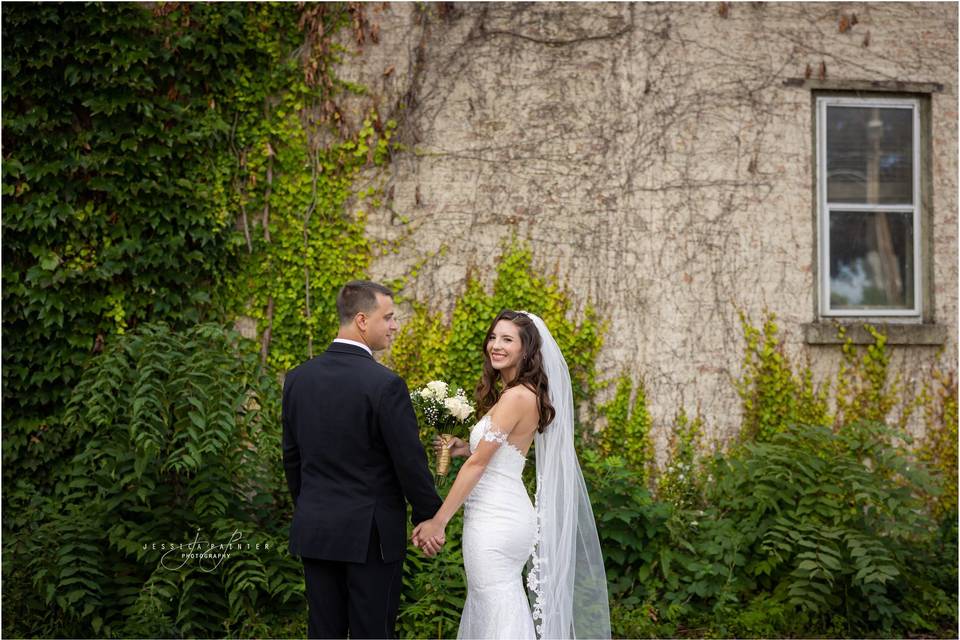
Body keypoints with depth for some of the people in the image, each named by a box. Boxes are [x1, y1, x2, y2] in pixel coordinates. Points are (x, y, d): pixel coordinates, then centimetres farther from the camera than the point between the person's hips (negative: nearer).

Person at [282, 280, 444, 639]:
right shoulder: (385, 384, -16)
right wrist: (429, 518, 1)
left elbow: (291, 456, 12)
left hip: (313, 531, 6)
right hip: (371, 533, -6)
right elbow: (410, 461, -12)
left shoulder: (298, 378, 3)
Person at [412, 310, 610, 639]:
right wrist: (463, 447, 7)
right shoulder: (529, 394, 12)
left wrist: (438, 521, -14)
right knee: (507, 608, 14)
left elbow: (478, 463, -17)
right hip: (507, 513, 10)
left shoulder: (516, 396, -16)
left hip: (495, 519, -10)